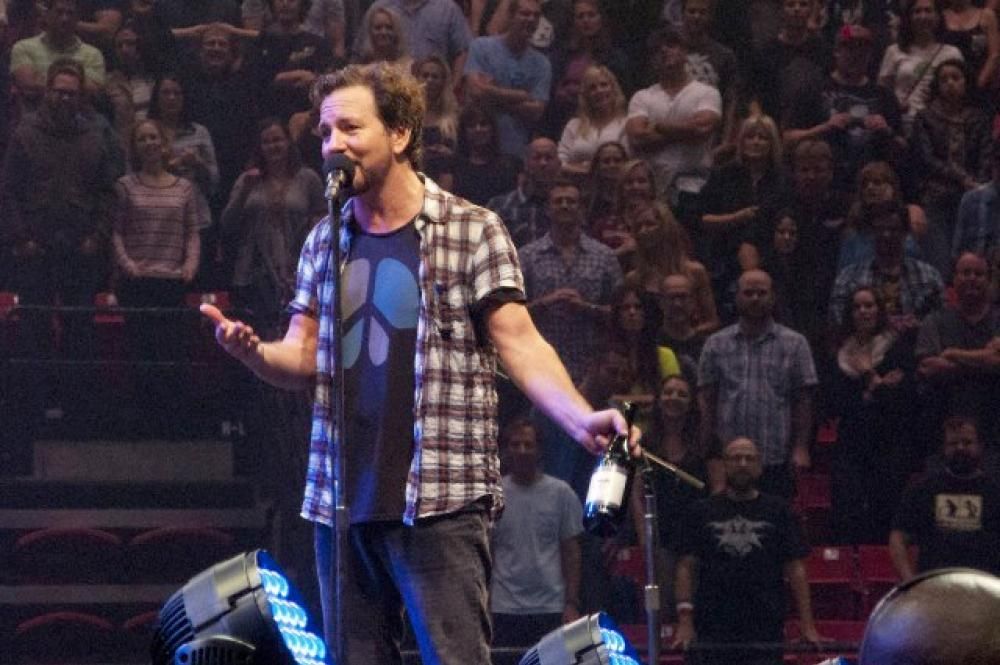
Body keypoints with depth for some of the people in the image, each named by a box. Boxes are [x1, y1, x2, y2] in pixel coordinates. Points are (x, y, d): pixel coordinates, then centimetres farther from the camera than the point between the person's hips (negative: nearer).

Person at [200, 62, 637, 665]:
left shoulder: (472, 231, -1)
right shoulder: (324, 242, 14)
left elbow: (519, 344, -7)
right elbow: (304, 359, 14)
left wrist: (582, 419, -24)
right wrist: (252, 351, -9)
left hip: (438, 498, -5)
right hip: (340, 501, 6)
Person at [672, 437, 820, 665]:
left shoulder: (778, 511, 8)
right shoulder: (702, 512, 9)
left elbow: (795, 568, 5)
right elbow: (686, 566, 4)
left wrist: (807, 625, -2)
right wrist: (685, 621, -7)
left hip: (765, 628, 0)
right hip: (714, 631, 0)